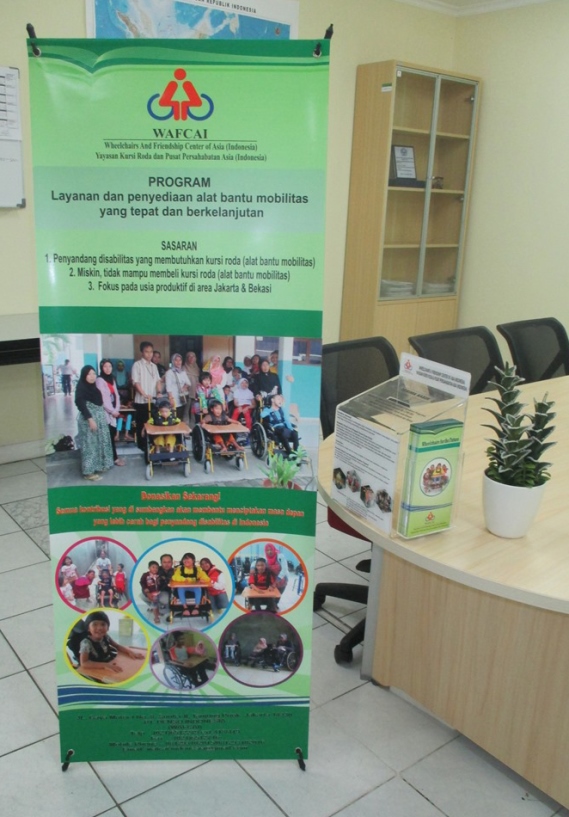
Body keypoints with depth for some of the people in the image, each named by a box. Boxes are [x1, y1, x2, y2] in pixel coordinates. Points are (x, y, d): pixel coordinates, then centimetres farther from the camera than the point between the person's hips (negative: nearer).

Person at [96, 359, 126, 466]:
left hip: (114, 412, 7)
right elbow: (102, 399, -14)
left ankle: (113, 456, 11)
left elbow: (116, 396, 12)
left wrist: (117, 410, -1)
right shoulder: (99, 380, -9)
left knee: (113, 434, 5)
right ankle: (114, 458, -3)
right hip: (106, 412, -7)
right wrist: (112, 411, -10)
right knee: (110, 435, -6)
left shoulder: (112, 379, 15)